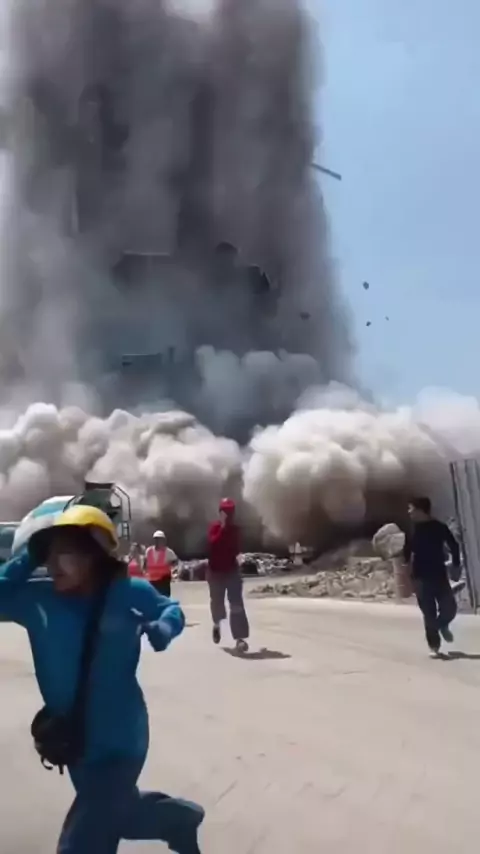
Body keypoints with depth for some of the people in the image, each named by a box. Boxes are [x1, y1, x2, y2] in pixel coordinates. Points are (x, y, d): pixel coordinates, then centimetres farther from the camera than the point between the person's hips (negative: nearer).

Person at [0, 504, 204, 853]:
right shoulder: (38, 598, -9)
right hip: (73, 742, 5)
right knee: (118, 813, 28)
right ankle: (181, 817, 57)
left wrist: (161, 630, -20)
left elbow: (172, 610, 1)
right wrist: (29, 558, -16)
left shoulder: (130, 593, -15)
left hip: (119, 743, -5)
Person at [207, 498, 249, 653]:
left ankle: (240, 638, -12)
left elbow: (237, 548, 8)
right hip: (216, 570, -2)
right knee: (217, 601, 11)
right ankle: (217, 624, 45)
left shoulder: (235, 528, 1)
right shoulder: (215, 527, -11)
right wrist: (223, 528, -27)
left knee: (236, 603, -9)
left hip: (232, 569, 2)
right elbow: (213, 543, -27)